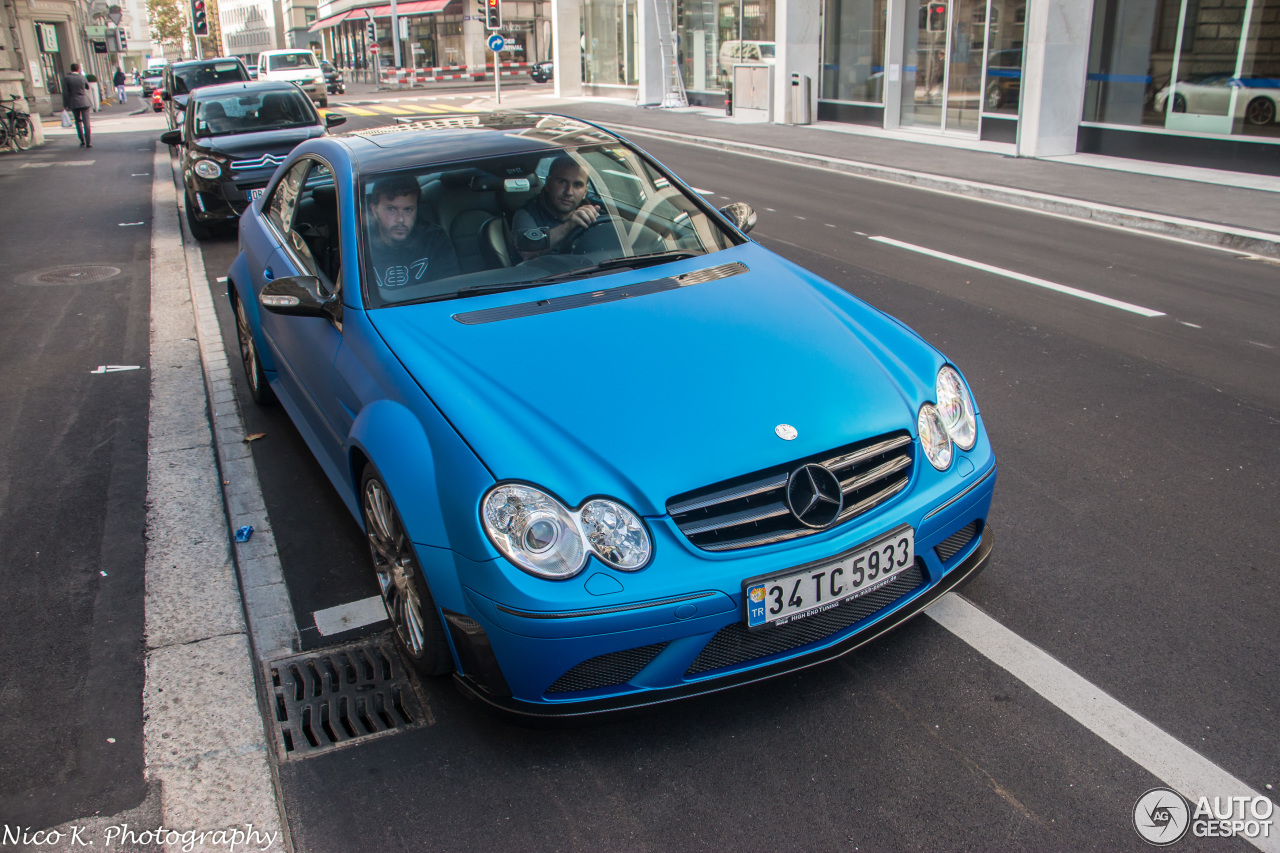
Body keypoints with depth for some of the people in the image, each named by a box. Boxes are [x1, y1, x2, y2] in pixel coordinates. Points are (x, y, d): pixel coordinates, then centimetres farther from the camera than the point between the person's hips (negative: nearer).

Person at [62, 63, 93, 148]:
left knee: (78, 121, 16)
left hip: (74, 103, 1)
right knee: (86, 122, 0)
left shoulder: (66, 78, -7)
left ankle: (82, 141, 11)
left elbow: (65, 92, -8)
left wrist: (65, 104, 0)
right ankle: (88, 142, -6)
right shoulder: (82, 77, -7)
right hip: (84, 102, -1)